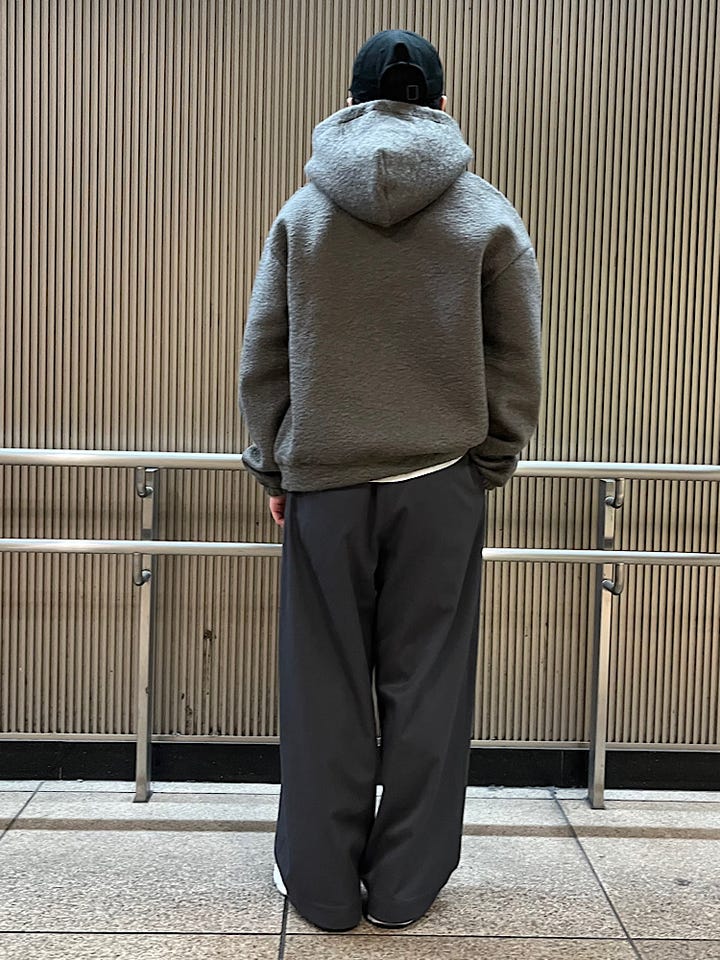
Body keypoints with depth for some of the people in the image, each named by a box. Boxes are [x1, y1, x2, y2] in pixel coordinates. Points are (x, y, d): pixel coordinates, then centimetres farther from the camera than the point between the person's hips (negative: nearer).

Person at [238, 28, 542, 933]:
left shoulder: (301, 212, 5)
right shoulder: (489, 216, 3)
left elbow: (262, 360, 6)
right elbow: (517, 366, 2)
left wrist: (274, 468, 13)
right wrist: (487, 464, 12)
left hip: (323, 482, 1)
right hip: (441, 484, 0)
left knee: (326, 689, 9)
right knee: (425, 688, 9)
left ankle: (323, 884, 21)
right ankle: (405, 884, 21)